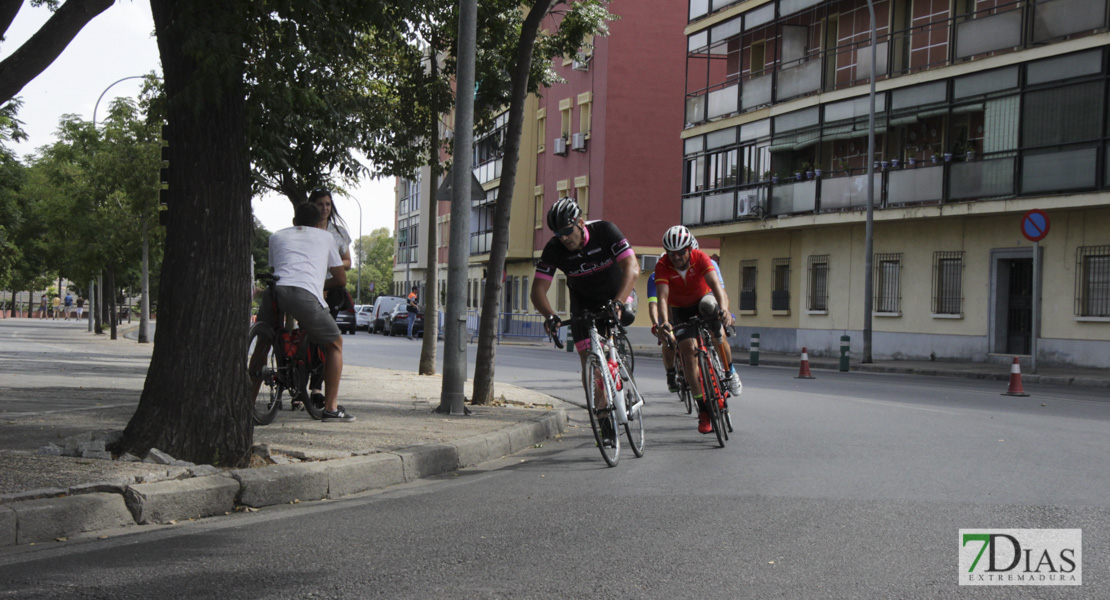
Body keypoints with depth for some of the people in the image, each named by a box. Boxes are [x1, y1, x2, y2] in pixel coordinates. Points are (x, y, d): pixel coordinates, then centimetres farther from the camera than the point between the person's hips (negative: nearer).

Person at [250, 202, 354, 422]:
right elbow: (342, 279, 32)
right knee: (334, 343, 18)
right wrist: (325, 285, 52)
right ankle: (331, 408, 10)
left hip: (274, 290, 2)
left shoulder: (277, 236, 31)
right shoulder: (324, 237, 28)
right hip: (306, 294, -2)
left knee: (262, 344, 26)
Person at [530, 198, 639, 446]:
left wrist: (618, 303, -52)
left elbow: (632, 268, -37)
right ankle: (604, 415, 1)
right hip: (584, 303, 1)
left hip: (616, 294, 0)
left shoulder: (605, 231, -27)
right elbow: (538, 289, -23)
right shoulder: (554, 249, -21)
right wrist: (550, 316, -44)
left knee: (626, 316, -33)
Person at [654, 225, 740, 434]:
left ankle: (730, 372, -18)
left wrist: (724, 308, -58)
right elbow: (663, 296, -34)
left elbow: (715, 284, -39)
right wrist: (664, 322, -53)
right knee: (687, 348, -19)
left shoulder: (700, 258, -25)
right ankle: (703, 409, -11)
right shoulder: (662, 266, -23)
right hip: (680, 309, 1)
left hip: (703, 299, -1)